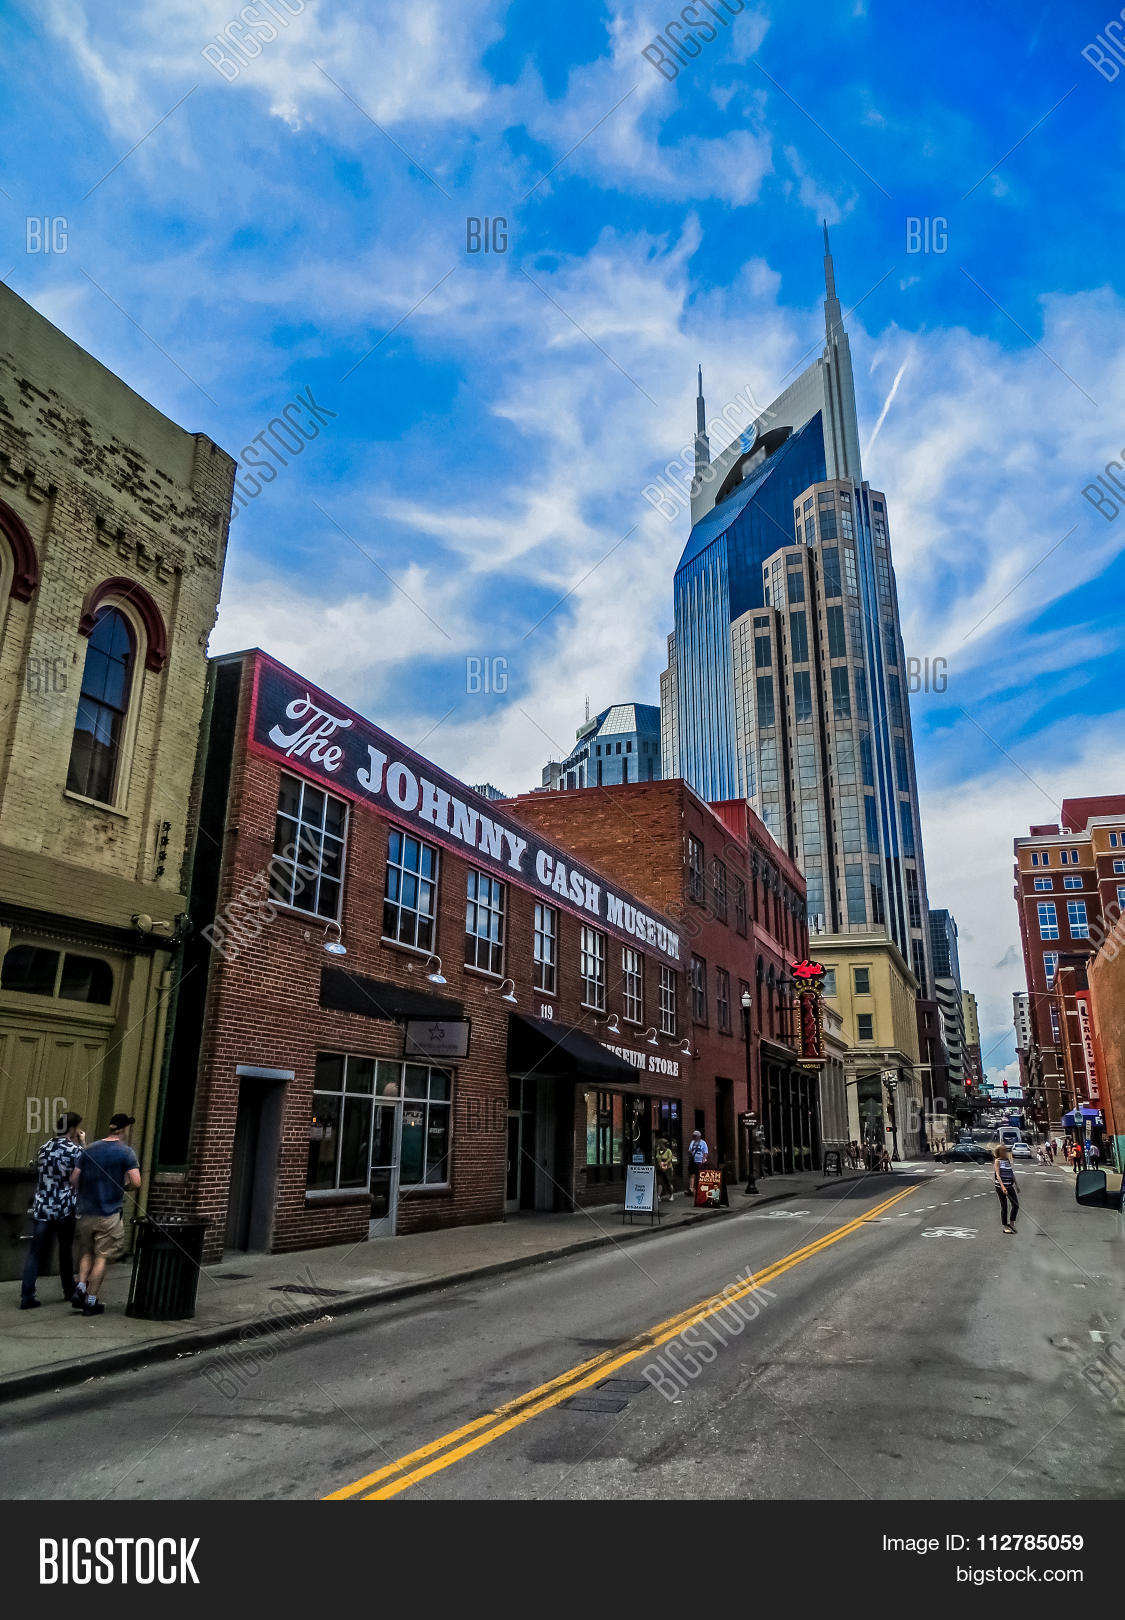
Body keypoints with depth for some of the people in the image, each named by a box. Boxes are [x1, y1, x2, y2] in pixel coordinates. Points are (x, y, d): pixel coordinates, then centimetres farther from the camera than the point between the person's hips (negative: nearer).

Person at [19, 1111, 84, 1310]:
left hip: (41, 1208, 4)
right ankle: (69, 1291, 26)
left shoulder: (44, 1148, 9)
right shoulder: (75, 1150, -10)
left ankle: (27, 1297, -5)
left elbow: (38, 1175, 16)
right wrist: (83, 1145, 2)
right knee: (66, 1251, 12)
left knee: (36, 1253, 2)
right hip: (65, 1209, -4)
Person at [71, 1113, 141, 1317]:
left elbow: (74, 1180, 5)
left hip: (86, 1212, 4)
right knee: (101, 1256, 4)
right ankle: (91, 1301, 8)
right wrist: (123, 1188, 5)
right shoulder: (126, 1152, -9)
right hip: (109, 1214, -4)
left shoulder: (89, 1150, 5)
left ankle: (80, 1288, 9)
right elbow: (136, 1183, -16)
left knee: (86, 1252, 21)